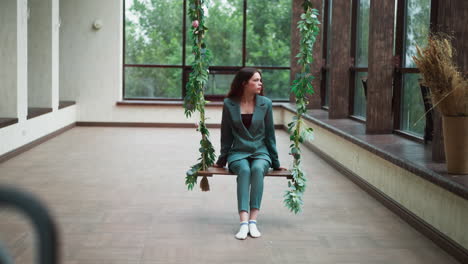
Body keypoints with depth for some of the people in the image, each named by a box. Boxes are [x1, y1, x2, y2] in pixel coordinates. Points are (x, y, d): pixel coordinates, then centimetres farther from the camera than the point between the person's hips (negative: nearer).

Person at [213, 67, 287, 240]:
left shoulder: (265, 103, 2)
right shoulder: (229, 104, 0)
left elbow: (270, 134, 8)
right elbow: (226, 135, 9)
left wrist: (275, 163, 10)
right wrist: (222, 160, 13)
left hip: (260, 152, 1)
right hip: (238, 153, -1)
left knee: (257, 169, -35)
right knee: (244, 170, -35)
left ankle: (253, 221, -37)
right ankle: (244, 222, -44)